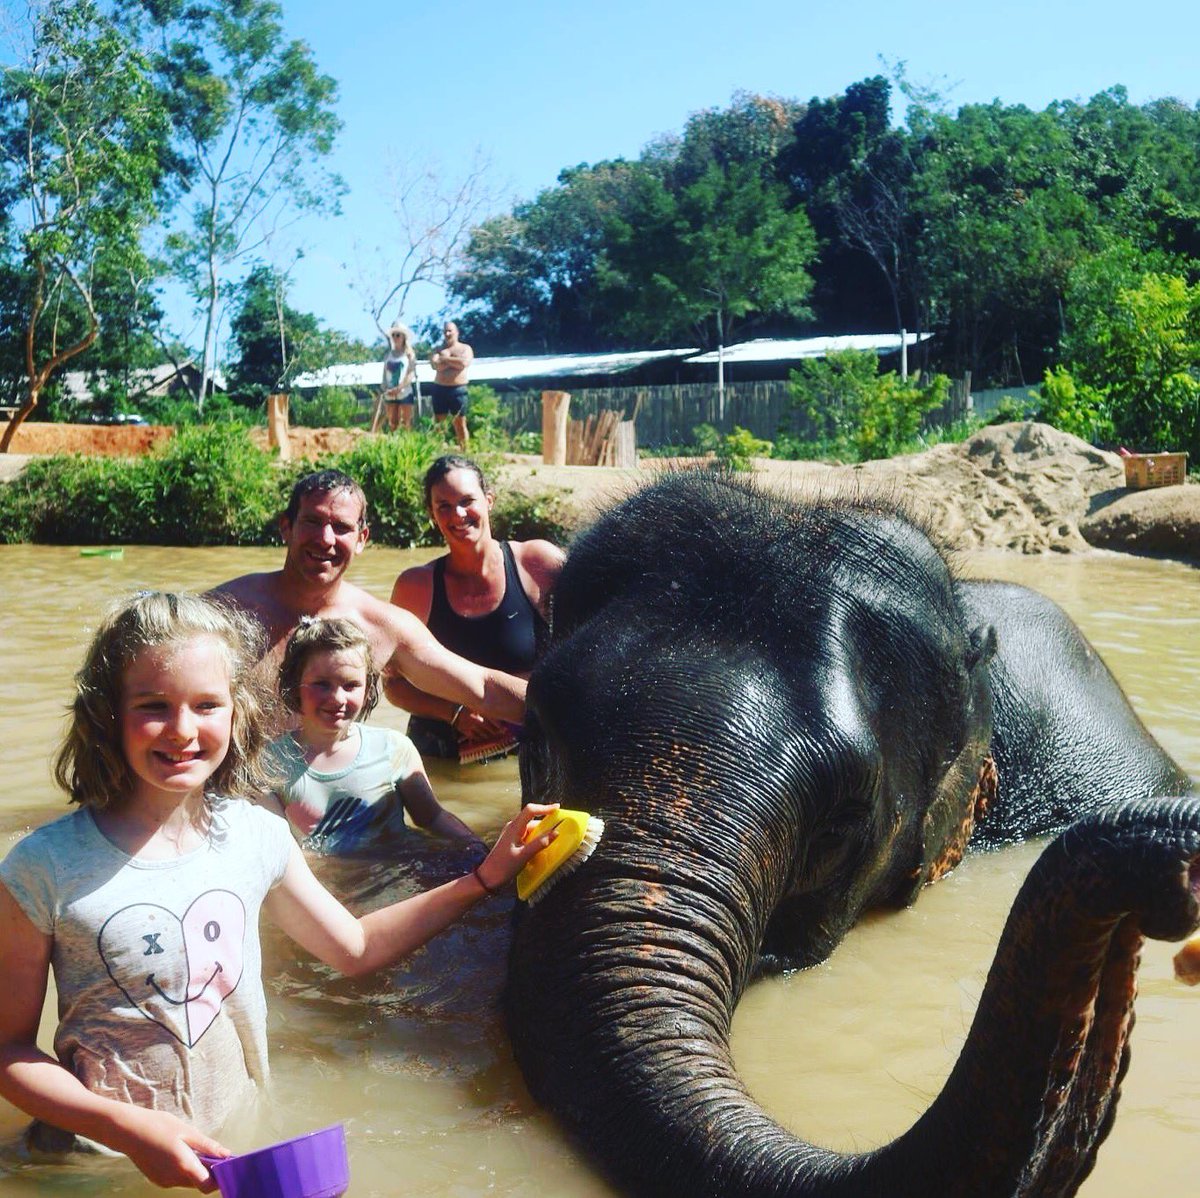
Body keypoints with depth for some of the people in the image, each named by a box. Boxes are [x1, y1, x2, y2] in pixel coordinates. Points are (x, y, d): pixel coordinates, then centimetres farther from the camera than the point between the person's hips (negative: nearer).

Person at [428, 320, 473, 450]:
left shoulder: (465, 348, 6)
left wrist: (445, 359, -5)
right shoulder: (438, 349, 12)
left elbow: (464, 363, -14)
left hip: (458, 390, -3)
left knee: (460, 423, -3)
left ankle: (464, 452, -1)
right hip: (440, 389, 3)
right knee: (438, 422, 0)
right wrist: (454, 362, -7)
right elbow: (435, 365, -7)